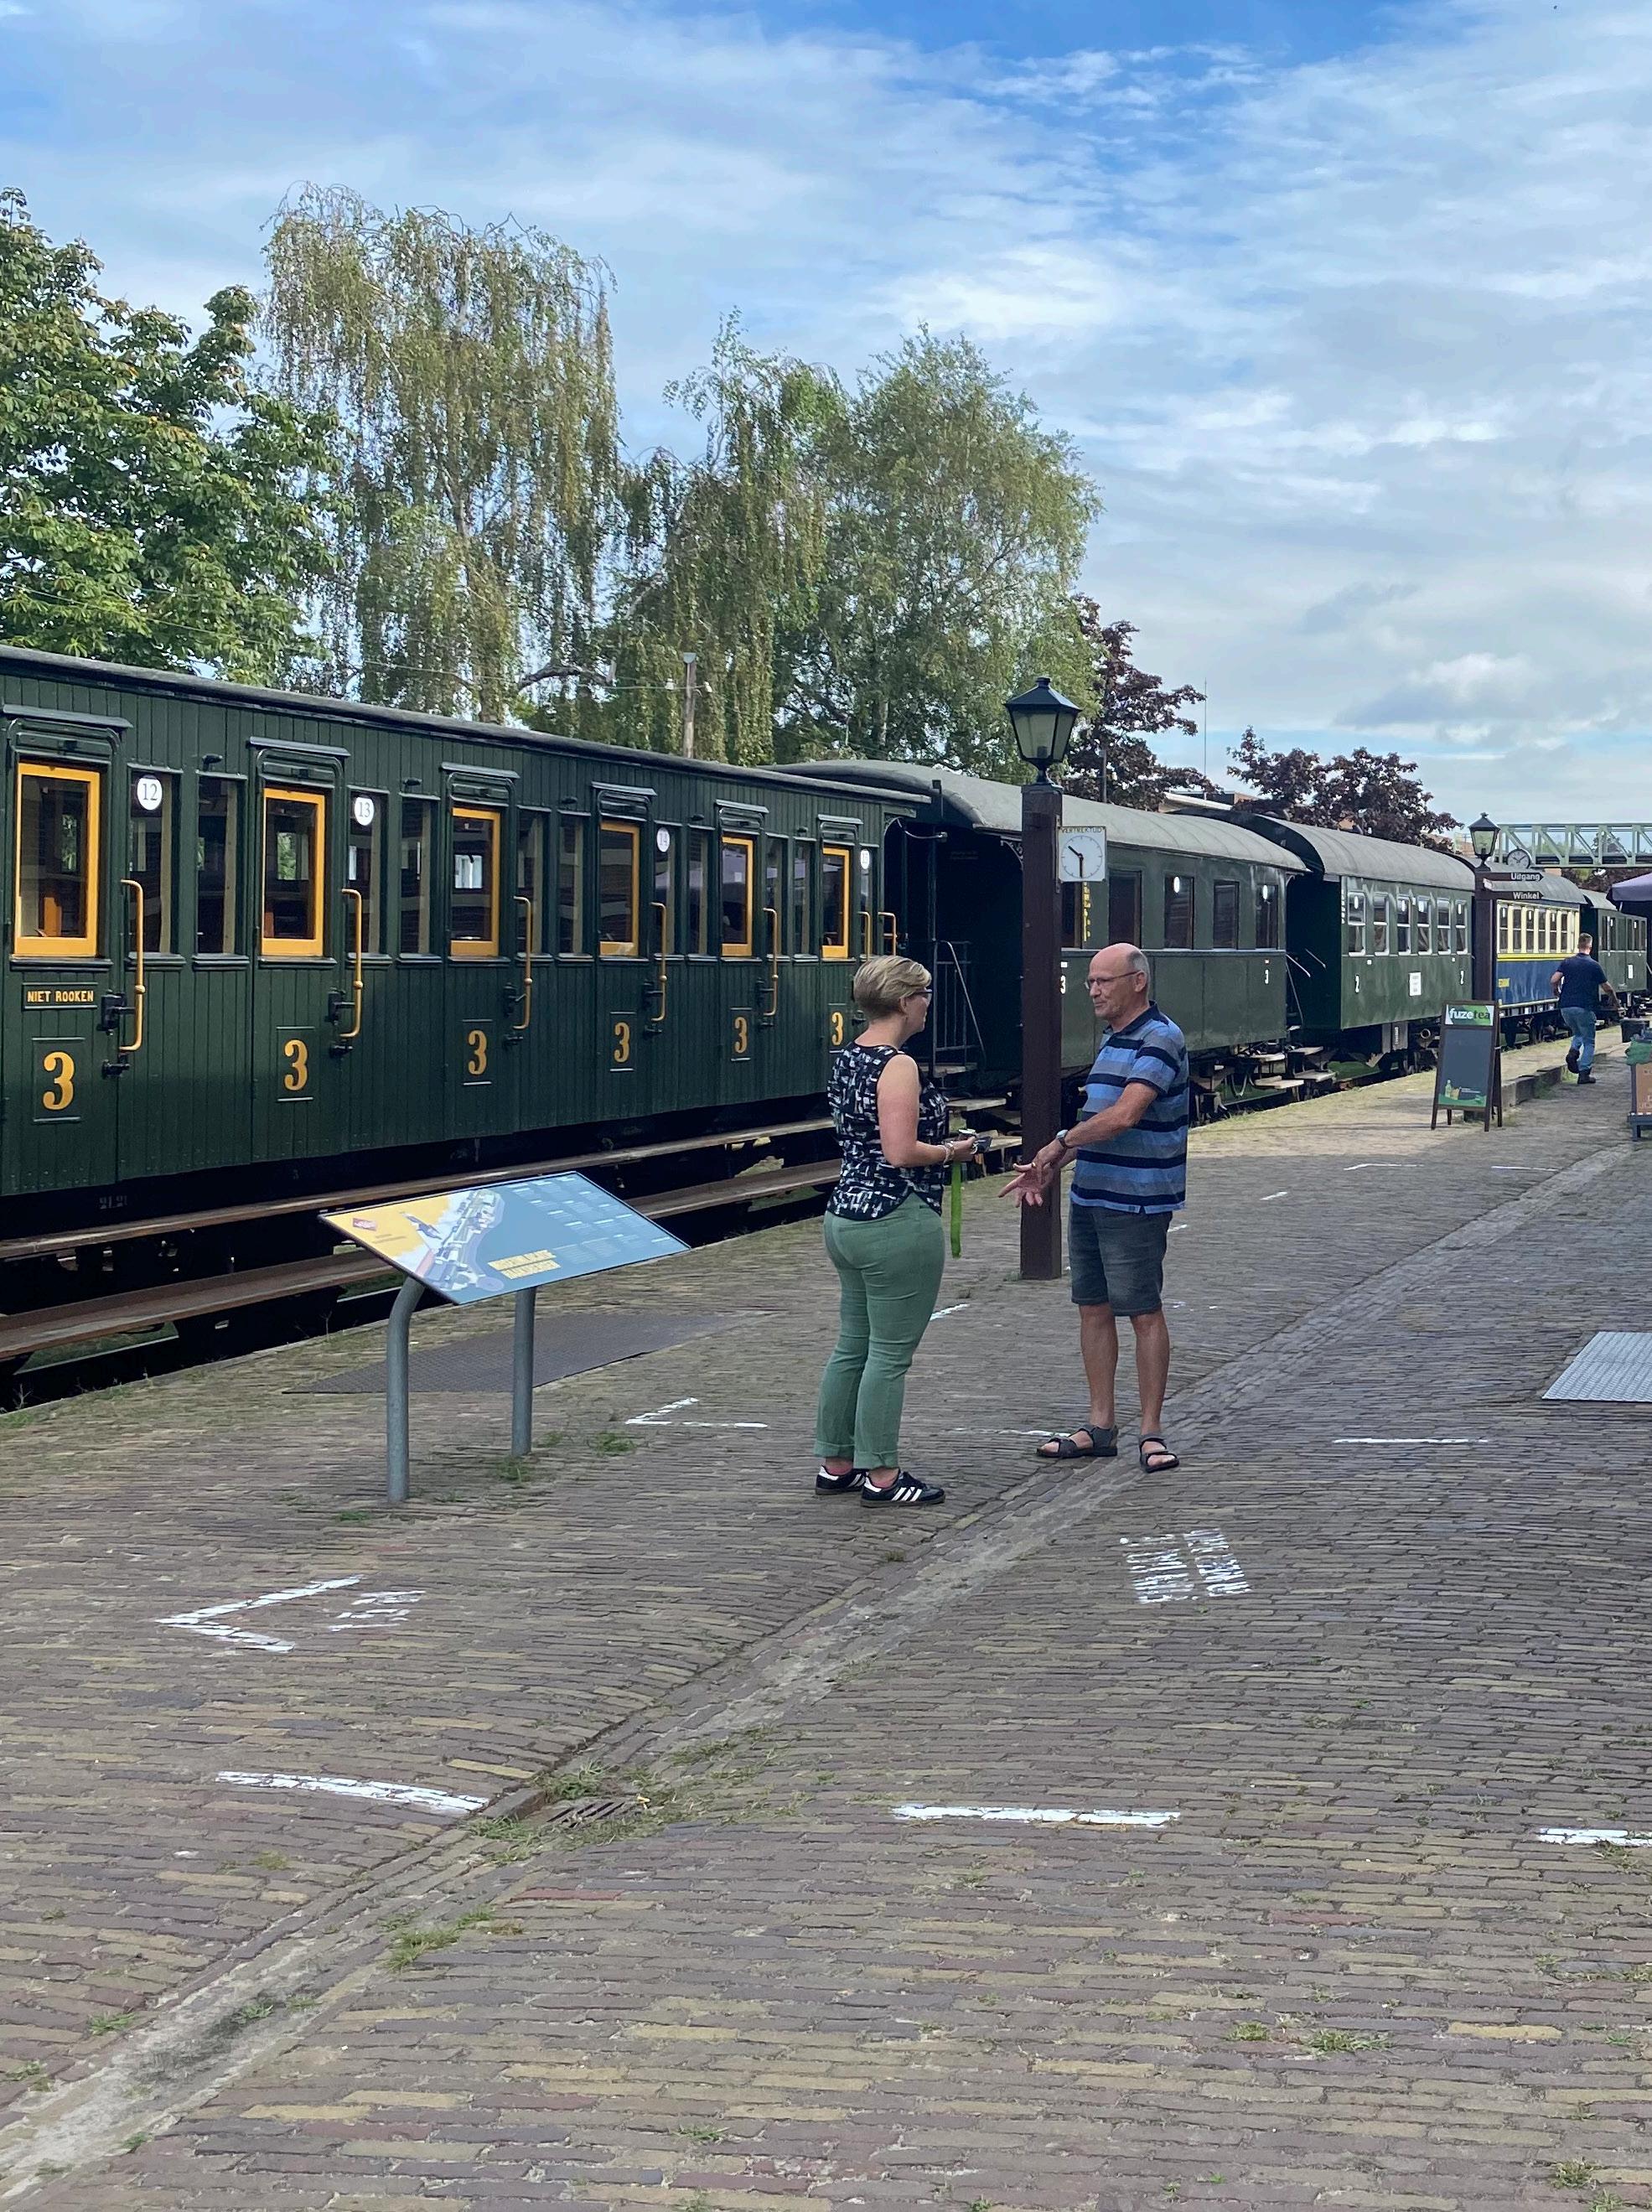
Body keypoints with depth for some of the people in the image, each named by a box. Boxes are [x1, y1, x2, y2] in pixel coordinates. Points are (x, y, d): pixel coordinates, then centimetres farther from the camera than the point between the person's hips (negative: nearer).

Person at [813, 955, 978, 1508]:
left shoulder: (848, 1059, 11)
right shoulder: (898, 1065, -18)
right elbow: (901, 1153, -23)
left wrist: (935, 1143, 18)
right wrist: (951, 1151, -7)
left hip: (846, 1213, 10)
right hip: (897, 1223, -10)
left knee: (852, 1347, 15)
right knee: (890, 1355, -2)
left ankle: (835, 1463, 22)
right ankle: (881, 1476, 4)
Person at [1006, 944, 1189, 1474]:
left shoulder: (1160, 1039, -14)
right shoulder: (1112, 1040, 16)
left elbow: (1123, 1116, -25)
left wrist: (1060, 1142, -14)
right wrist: (1050, 1167, 13)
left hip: (1136, 1204, -9)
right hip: (1090, 1195, 9)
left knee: (1143, 1312, -2)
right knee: (1093, 1307, 11)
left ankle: (1151, 1431, 4)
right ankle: (1101, 1427, 17)